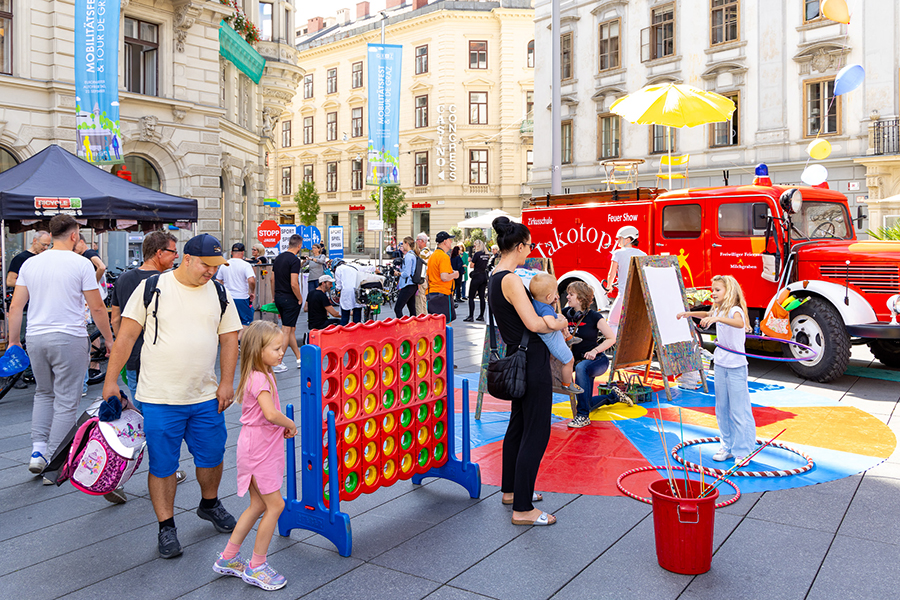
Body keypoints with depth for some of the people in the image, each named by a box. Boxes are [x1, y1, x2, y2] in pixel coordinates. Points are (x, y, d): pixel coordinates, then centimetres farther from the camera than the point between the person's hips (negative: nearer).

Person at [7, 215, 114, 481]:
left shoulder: (30, 263, 6)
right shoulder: (81, 264, -7)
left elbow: (16, 306, 7)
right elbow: (97, 307, -6)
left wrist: (14, 340, 16)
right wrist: (108, 338, 6)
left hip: (35, 339, 5)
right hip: (69, 339, -5)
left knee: (44, 393, 23)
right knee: (66, 401, 3)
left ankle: (38, 450, 13)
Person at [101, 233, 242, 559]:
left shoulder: (219, 294, 5)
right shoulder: (151, 288, -5)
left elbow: (229, 339, 8)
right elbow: (126, 336, -4)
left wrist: (227, 382, 0)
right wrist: (111, 380, -5)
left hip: (206, 397, 4)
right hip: (160, 398, -3)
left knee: (212, 456, 14)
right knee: (162, 464, 5)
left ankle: (209, 504, 40)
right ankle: (166, 526, 21)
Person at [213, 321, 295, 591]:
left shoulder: (260, 376, 10)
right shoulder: (259, 379, -21)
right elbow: (270, 413, -33)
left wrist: (283, 427, 2)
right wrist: (291, 424, -15)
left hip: (260, 447, 10)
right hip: (258, 450, -10)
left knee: (258, 505, 17)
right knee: (275, 505, -2)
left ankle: (228, 558, 27)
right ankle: (256, 567, 11)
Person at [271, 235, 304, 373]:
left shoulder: (278, 258, 9)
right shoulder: (295, 260, -16)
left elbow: (273, 279, 15)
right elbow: (294, 284, -22)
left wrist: (275, 297, 22)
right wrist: (300, 299, -8)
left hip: (279, 298, 8)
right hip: (290, 299, -8)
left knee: (291, 329, 15)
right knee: (286, 331, -2)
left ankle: (299, 359, 23)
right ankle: (278, 364, -1)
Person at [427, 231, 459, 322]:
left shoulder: (432, 255, 16)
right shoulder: (444, 256, -14)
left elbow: (427, 275, 22)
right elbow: (444, 277, -24)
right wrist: (454, 275, -5)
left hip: (431, 293, 9)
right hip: (443, 294, -9)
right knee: (446, 322, -6)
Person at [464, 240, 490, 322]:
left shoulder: (477, 254, -12)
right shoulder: (487, 255, 9)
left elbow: (471, 266, -11)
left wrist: (470, 260, 9)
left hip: (477, 276, -7)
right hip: (485, 276, 7)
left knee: (471, 297, -3)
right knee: (482, 297, 10)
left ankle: (471, 316, -7)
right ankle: (481, 316, 12)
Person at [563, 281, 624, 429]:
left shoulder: (594, 317, -12)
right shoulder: (566, 313, -1)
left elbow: (612, 338, -9)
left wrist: (594, 351, -21)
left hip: (597, 360, -6)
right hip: (579, 360, 6)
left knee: (581, 367, -41)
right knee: (586, 404, 10)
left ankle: (583, 416, -36)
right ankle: (614, 396, 41)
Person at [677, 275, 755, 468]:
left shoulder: (735, 310, -17)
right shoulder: (719, 310, 8)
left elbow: (739, 323, -42)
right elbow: (708, 315, 33)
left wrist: (717, 318, -54)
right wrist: (689, 313, 33)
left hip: (736, 367, -8)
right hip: (720, 365, 8)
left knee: (738, 411, -4)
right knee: (722, 409, 14)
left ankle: (743, 451, 6)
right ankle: (728, 446, 25)